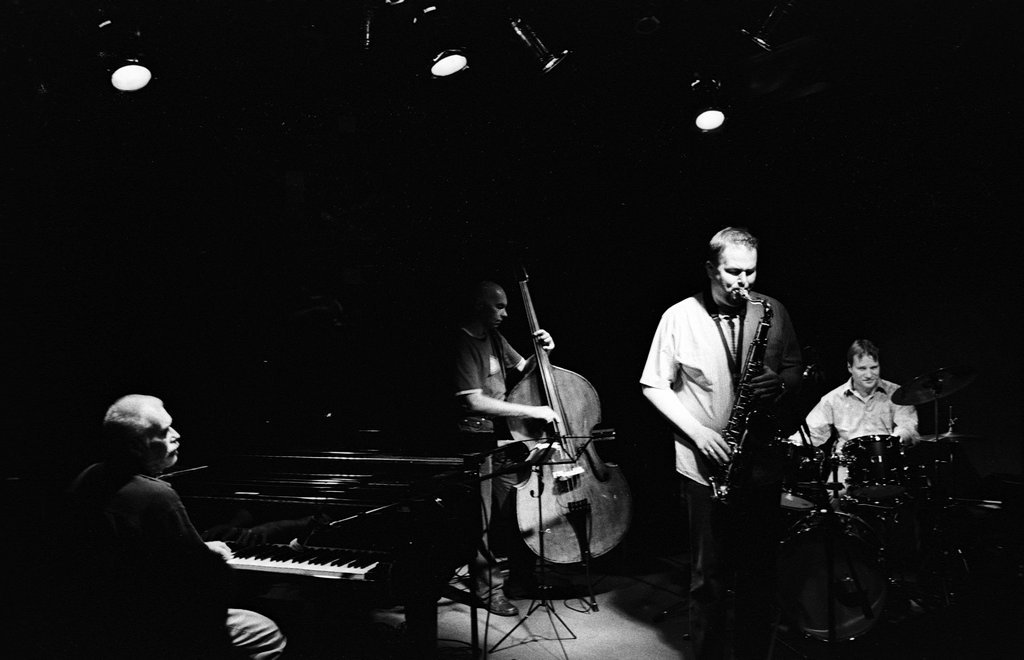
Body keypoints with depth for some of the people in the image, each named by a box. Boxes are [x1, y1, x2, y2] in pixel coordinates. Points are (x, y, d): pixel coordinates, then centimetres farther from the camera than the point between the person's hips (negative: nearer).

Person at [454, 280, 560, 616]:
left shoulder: (494, 337, 11)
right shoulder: (462, 343, -16)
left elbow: (522, 369, 24)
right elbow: (475, 401, -23)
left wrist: (541, 352, 2)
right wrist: (532, 411, -22)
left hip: (506, 436, 8)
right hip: (478, 440, -8)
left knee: (519, 509, 12)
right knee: (485, 520, -1)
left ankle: (524, 574, 29)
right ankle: (489, 588, 14)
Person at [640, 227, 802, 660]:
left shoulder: (773, 312, 2)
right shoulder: (679, 317, -6)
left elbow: (795, 368, 13)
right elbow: (654, 386, -2)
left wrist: (779, 383, -11)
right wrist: (696, 431, -12)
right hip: (705, 467, -2)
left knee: (759, 572, 12)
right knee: (709, 574, 7)